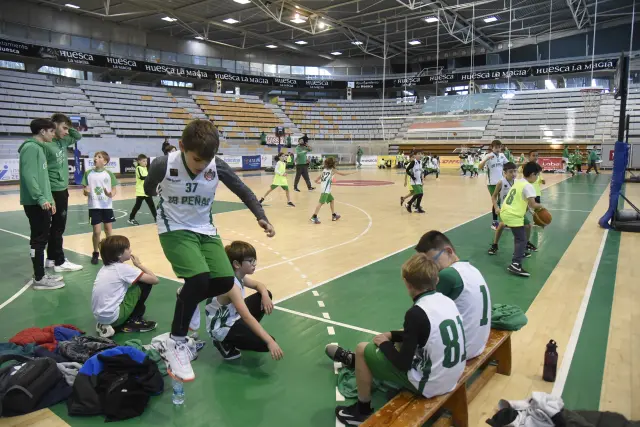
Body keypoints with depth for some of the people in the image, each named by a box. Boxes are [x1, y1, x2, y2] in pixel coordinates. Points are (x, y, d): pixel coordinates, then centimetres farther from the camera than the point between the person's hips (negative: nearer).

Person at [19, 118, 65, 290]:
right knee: (39, 240, -4)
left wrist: (49, 199, 19)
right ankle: (39, 279, 3)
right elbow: (28, 176, -22)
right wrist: (41, 198, -25)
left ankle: (41, 274, 22)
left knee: (42, 238, 13)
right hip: (35, 203, -10)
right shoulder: (31, 147, -13)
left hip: (42, 202, 10)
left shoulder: (39, 148, 17)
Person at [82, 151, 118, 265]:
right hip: (94, 207, 0)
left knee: (109, 230, 8)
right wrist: (86, 192, -19)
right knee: (97, 231, -1)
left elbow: (114, 189, 1)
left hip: (107, 206, 0)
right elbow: (85, 191, 4)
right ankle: (95, 253, 17)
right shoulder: (88, 173, -1)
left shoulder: (109, 174, -2)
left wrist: (111, 194, -20)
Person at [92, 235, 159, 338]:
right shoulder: (123, 268, -11)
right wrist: (139, 265, 4)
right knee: (145, 283, 0)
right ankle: (133, 321, 8)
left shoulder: (105, 268, 11)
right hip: (112, 316, -8)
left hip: (100, 316, 8)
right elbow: (155, 280, -9)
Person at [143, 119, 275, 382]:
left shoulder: (217, 166, -14)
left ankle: (188, 299, 25)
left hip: (205, 230, 4)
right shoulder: (163, 165, -21)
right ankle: (176, 342, -8)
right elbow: (149, 188, 2)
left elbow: (243, 191, -3)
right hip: (174, 230, -4)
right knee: (199, 277, -26)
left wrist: (261, 217, -15)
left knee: (225, 281, -9)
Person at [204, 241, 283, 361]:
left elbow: (259, 285, 14)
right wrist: (270, 341, -43)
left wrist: (265, 295, -12)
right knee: (266, 344, -19)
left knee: (266, 294, 6)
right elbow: (247, 317, -39)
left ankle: (246, 333, 15)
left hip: (233, 318, 9)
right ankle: (226, 343, -2)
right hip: (221, 328, -9)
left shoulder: (239, 276, -4)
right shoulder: (231, 285, -31)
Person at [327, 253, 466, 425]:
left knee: (362, 349, 2)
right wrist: (392, 335, 16)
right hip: (452, 377, 8)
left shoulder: (417, 313, -24)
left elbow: (403, 364, -19)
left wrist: (384, 343, -2)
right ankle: (353, 360, 45)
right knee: (400, 342, 27)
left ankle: (362, 411, 20)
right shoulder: (447, 301, 0)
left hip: (428, 384, -8)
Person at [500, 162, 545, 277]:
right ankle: (515, 265, -19)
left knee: (519, 236, 30)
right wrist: (540, 206, 2)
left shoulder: (518, 182, 14)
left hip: (505, 212, 9)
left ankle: (519, 254, 47)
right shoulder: (528, 186, -12)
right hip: (513, 216, -9)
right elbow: (532, 205, -18)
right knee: (522, 240, -9)